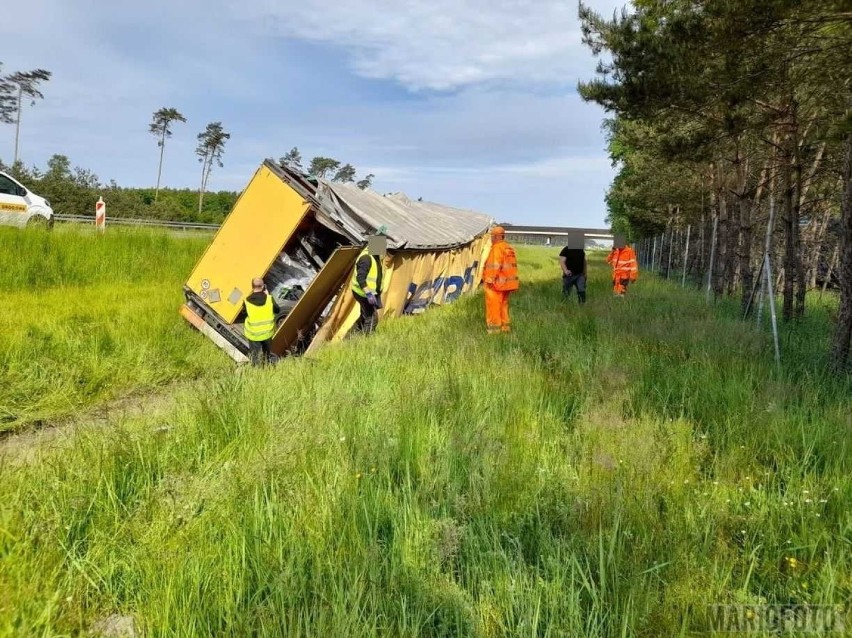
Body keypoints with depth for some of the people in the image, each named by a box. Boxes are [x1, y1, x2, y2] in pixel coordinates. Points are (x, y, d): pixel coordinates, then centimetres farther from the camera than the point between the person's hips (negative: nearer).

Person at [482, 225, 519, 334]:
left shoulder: (497, 248, -14)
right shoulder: (509, 248, 14)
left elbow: (495, 265, -22)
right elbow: (512, 265, 16)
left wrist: (490, 279, -21)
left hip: (496, 283, -9)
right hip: (506, 283, 9)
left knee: (494, 305, -3)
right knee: (503, 304, 17)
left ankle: (494, 327, -1)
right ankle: (505, 325, 21)